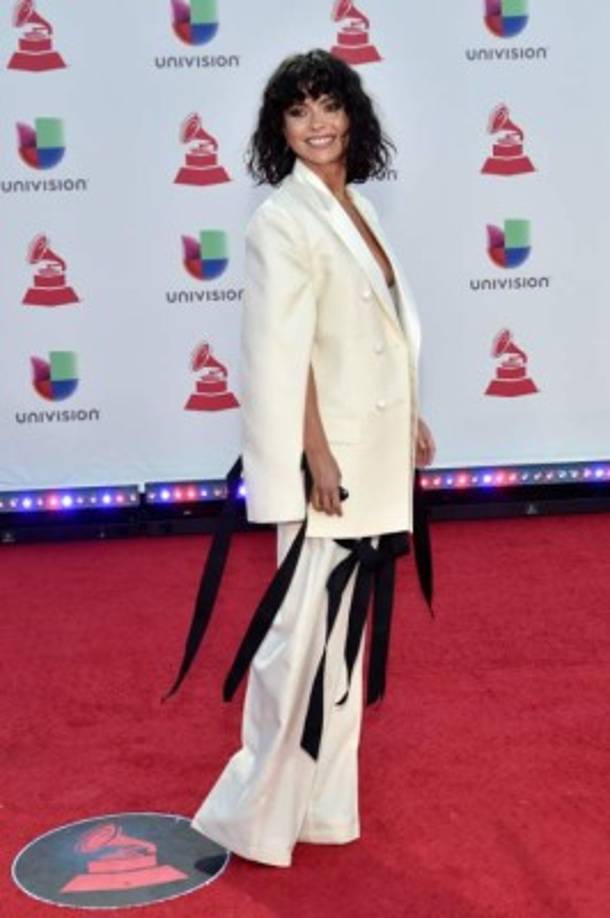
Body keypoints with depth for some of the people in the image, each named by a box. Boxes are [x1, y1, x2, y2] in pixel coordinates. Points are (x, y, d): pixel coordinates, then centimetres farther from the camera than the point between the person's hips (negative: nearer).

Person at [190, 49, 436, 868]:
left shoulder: (356, 207, 12)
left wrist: (410, 419, 17)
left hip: (372, 448, 9)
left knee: (343, 622, 16)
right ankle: (260, 806, 10)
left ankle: (320, 788, 31)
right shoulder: (283, 222, -14)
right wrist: (317, 454, -21)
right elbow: (284, 352, -19)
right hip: (328, 451, -9)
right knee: (306, 627, -4)